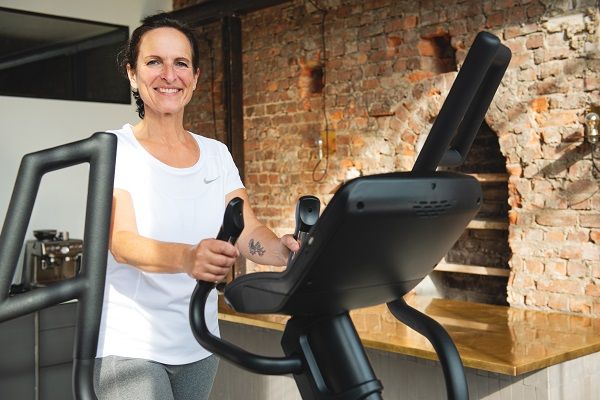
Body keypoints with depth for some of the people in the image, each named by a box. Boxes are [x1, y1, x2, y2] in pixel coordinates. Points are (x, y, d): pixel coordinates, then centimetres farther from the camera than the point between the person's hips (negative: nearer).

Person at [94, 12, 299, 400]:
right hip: (128, 348, -4)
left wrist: (284, 249, -27)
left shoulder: (217, 154, 6)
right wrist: (187, 258, -41)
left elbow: (249, 232, -3)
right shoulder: (113, 149, -7)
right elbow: (122, 242, -20)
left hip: (199, 345, 5)